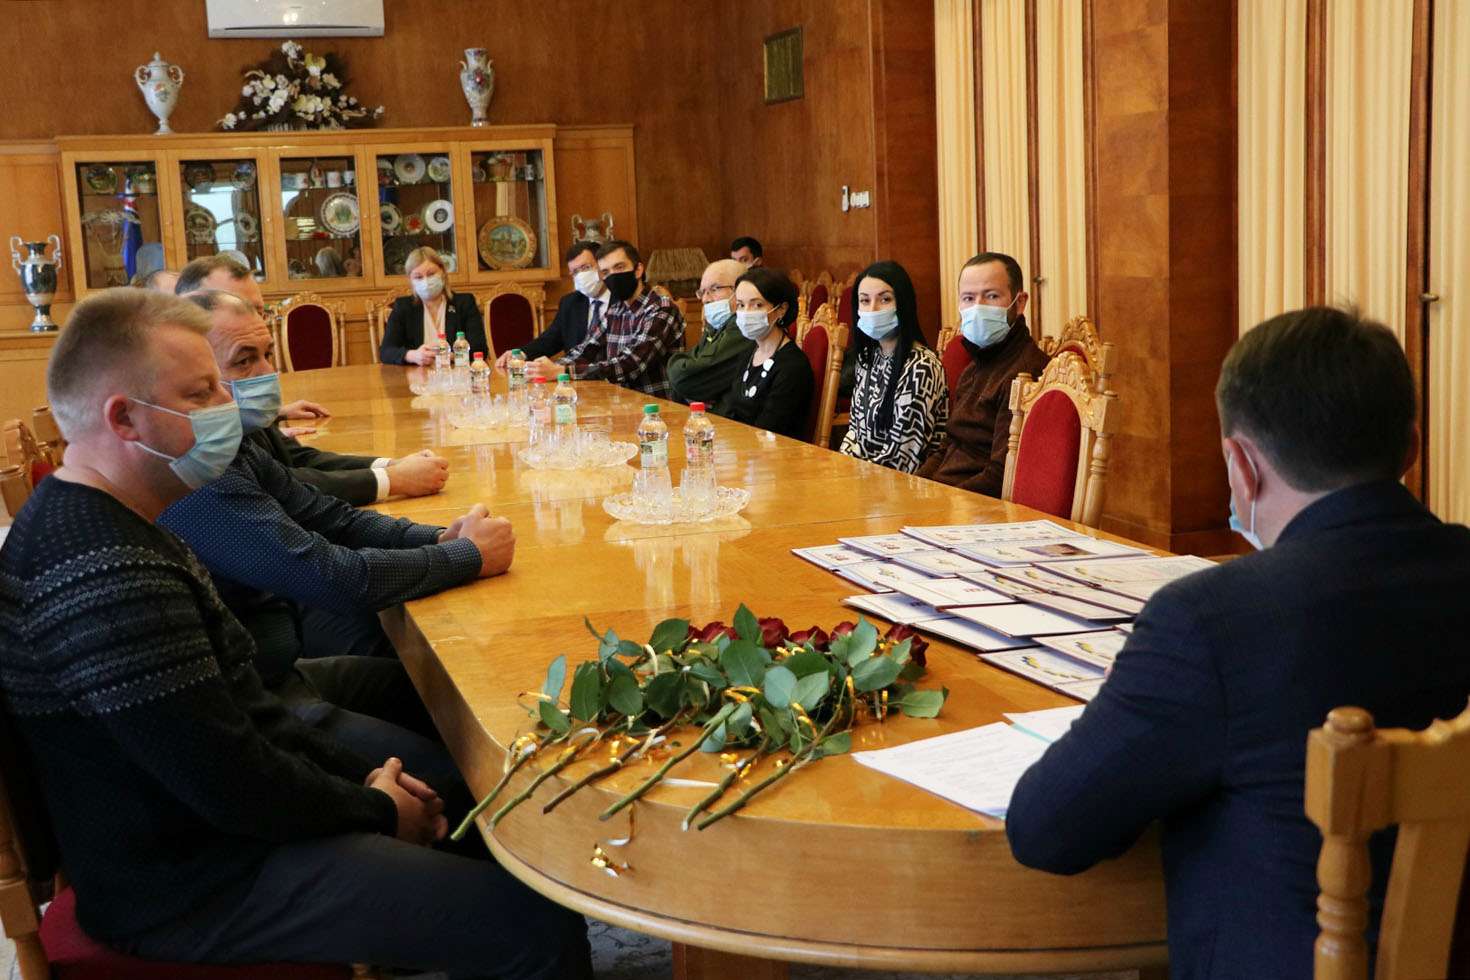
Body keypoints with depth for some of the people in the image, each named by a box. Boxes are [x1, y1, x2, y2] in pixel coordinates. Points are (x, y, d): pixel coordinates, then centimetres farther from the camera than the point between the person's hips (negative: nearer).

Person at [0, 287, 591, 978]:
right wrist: (377, 810, -8)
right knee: (543, 922, -16)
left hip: (178, 829, 11)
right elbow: (231, 782, -26)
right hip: (188, 889, -11)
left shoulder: (92, 525, 8)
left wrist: (361, 776, 5)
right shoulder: (109, 578, -27)